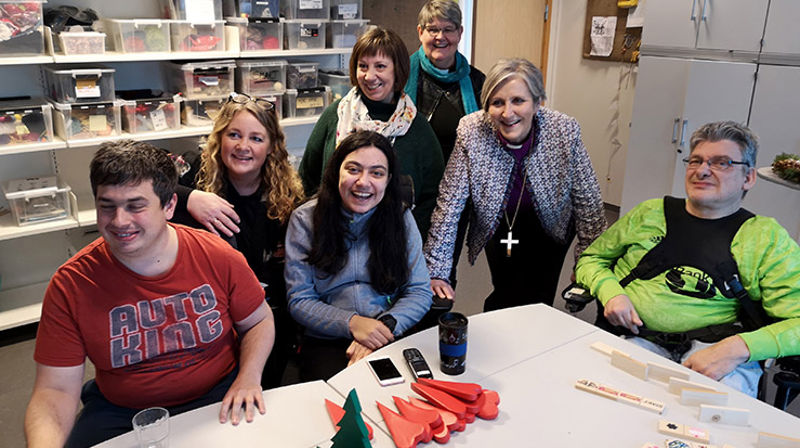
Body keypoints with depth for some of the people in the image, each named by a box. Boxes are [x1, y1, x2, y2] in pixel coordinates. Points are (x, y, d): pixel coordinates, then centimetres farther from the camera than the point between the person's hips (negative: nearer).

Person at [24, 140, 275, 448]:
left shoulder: (218, 258, -13)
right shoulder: (70, 285, -13)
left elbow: (259, 321, 1)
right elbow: (55, 390, -11)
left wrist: (249, 377, -15)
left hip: (218, 397, 0)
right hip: (119, 412, 1)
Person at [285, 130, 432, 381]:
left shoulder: (401, 218, 2)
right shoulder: (305, 219, -2)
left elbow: (420, 292, 2)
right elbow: (299, 300, -3)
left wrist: (386, 324, -17)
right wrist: (351, 323, -18)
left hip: (390, 339, 2)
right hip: (325, 342, -1)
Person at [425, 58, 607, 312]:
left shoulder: (565, 131, -24)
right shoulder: (471, 132, -26)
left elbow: (588, 203, -13)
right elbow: (449, 204, -22)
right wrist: (436, 272, -22)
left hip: (549, 233, 0)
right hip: (498, 231, 0)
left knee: (537, 301, -2)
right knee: (505, 299, 0)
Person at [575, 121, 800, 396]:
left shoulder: (766, 237, 9)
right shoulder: (648, 213, 15)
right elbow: (591, 258, 20)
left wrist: (737, 348, -18)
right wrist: (611, 292, -3)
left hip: (714, 350, -1)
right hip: (637, 338, 2)